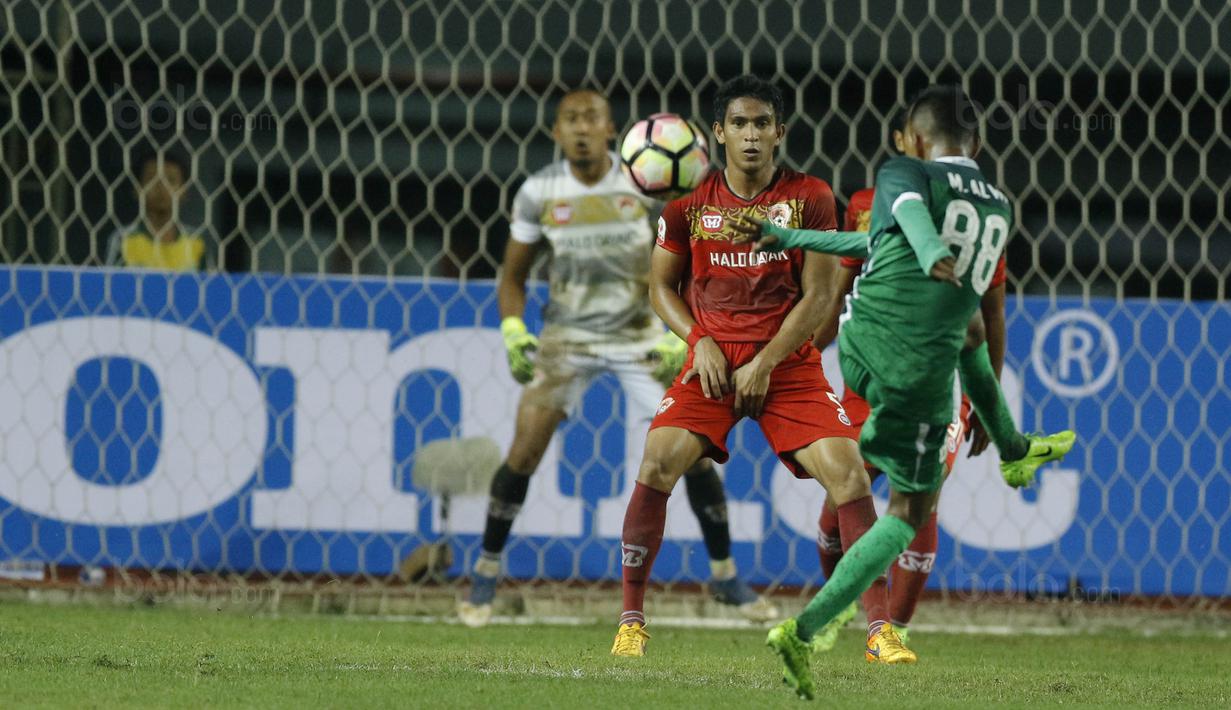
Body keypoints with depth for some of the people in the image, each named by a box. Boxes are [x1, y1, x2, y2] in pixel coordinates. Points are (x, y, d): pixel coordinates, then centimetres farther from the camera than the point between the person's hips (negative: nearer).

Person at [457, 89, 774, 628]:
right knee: (524, 452, -12)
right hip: (567, 337, 0)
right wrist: (513, 333, -11)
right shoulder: (539, 193, -7)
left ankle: (725, 576, 11)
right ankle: (486, 573, 6)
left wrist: (679, 337, -13)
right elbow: (513, 274, 5)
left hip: (640, 336, 0)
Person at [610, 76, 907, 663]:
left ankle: (880, 630, -9)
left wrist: (765, 363, -11)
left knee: (848, 472, -16)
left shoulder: (809, 198, -1)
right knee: (658, 463, -20)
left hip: (788, 362, -1)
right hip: (712, 361, 1)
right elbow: (661, 284, 13)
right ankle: (631, 620, -7)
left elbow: (816, 296, -2)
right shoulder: (690, 201, 3)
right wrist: (699, 341, -4)